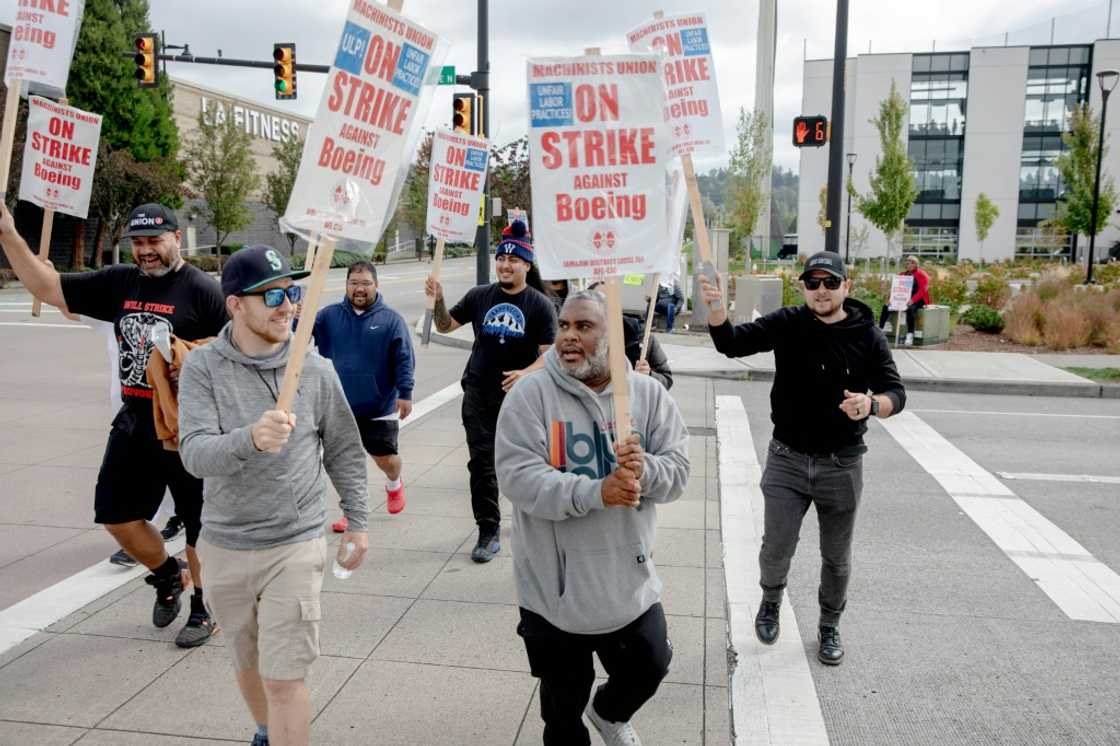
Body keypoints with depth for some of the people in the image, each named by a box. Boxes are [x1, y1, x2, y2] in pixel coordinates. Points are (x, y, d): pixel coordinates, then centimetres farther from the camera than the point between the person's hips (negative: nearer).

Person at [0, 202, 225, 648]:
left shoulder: (202, 290, -12)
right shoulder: (119, 282, 6)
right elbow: (47, 288, 8)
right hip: (133, 422, 6)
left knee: (198, 524, 6)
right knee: (116, 515, 14)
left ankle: (204, 611, 24)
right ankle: (167, 575, 40)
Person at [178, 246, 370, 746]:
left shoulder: (315, 370, -7)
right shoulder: (203, 368, -8)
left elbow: (343, 451, 4)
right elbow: (195, 454, -20)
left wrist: (357, 522, 5)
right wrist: (250, 439, -40)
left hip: (295, 546, -2)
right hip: (224, 546, 2)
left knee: (283, 678, -3)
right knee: (248, 663, 23)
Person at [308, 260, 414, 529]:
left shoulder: (391, 319, -4)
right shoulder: (329, 316, 3)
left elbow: (404, 359, -6)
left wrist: (405, 393, -12)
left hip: (380, 407, -2)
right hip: (341, 407, 2)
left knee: (386, 458, 6)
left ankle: (394, 484, 41)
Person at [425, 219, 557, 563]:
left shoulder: (540, 305, -6)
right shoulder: (480, 296, 3)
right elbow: (446, 326, 11)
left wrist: (527, 373, -28)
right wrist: (438, 301, -7)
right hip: (479, 396, 2)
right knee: (482, 464, 1)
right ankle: (489, 531, 10)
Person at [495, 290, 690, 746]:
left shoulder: (649, 395, -2)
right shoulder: (530, 395, -13)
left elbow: (678, 471, -4)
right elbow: (518, 478, -21)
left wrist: (645, 470, -28)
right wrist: (596, 492, -33)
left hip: (629, 577, 3)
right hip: (554, 583, -3)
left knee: (649, 667, 22)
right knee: (564, 699, 16)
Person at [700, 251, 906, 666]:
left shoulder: (868, 336, -6)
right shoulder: (786, 324, -6)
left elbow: (896, 392, -6)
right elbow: (731, 344, -15)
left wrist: (871, 404, -29)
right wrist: (716, 308, -36)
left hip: (842, 464, 1)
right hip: (787, 460, 0)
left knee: (837, 557, 15)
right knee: (776, 549, 2)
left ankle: (829, 627, 39)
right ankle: (771, 600, 36)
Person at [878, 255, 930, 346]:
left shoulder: (922, 274, -3)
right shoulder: (902, 274, 15)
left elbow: (923, 290, -15)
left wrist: (912, 300, -31)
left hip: (918, 300, -6)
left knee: (910, 308, -39)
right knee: (885, 306, -12)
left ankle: (910, 335, -40)